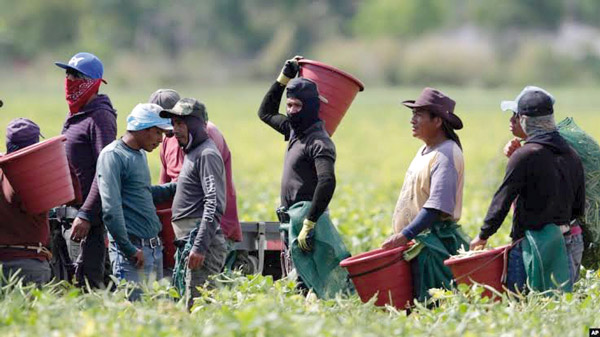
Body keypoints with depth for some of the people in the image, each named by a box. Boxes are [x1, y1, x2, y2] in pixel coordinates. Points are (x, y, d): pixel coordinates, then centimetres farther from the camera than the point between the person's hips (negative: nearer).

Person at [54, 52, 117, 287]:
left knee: (88, 280, -13)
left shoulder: (100, 117, -11)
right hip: (69, 212, 10)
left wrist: (86, 215, -24)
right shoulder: (73, 116, 19)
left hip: (89, 214, -10)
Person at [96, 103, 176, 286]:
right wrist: (129, 250, -19)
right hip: (133, 246, -9)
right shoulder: (112, 156, -11)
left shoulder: (140, 154, 17)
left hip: (154, 248, 9)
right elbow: (111, 209, -18)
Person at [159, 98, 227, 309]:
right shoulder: (191, 153, 22)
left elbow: (214, 206, -18)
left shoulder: (207, 155, -9)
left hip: (202, 242, -10)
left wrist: (200, 246, -24)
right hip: (189, 243, 10)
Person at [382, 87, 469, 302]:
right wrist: (402, 236, 19)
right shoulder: (425, 151, 17)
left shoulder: (446, 154, -14)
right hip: (417, 242, 10)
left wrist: (406, 235, -27)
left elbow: (437, 206, -23)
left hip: (434, 244, -10)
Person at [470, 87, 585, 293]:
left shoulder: (525, 156, -14)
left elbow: (502, 200, -11)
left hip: (531, 245, -7)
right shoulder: (571, 156, 9)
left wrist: (483, 235, 0)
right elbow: (579, 208, 14)